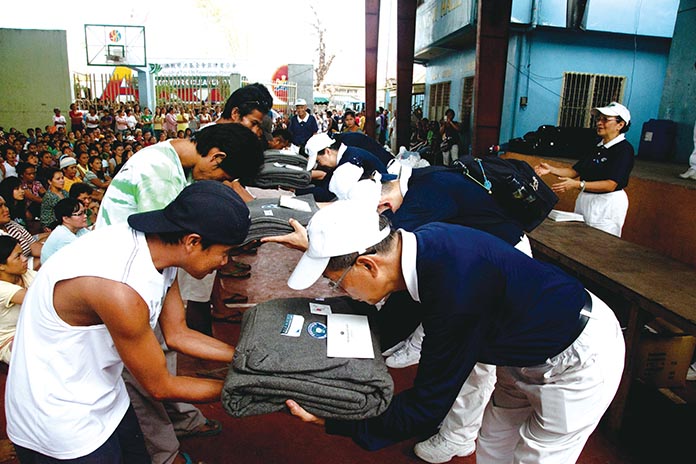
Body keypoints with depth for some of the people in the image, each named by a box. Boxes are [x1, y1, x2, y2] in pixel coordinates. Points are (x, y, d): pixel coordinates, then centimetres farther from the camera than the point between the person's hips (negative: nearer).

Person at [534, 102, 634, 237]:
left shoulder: (624, 149, -13)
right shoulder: (597, 147, 12)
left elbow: (611, 185, -22)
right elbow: (575, 171, 12)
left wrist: (578, 185, -30)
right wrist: (551, 169, -3)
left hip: (607, 204, -8)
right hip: (584, 200, 8)